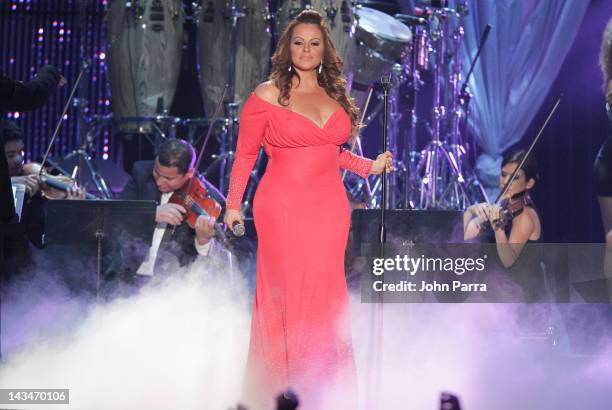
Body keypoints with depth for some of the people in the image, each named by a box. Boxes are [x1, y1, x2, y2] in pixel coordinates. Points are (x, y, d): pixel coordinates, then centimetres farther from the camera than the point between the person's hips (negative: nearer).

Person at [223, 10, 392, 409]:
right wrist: (233, 205, -2)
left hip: (329, 207, 4)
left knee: (325, 292, 3)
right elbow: (245, 154, 1)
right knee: (285, 291, -3)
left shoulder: (335, 95, 13)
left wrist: (370, 166, 10)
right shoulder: (267, 95, -2)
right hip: (283, 206, -4)